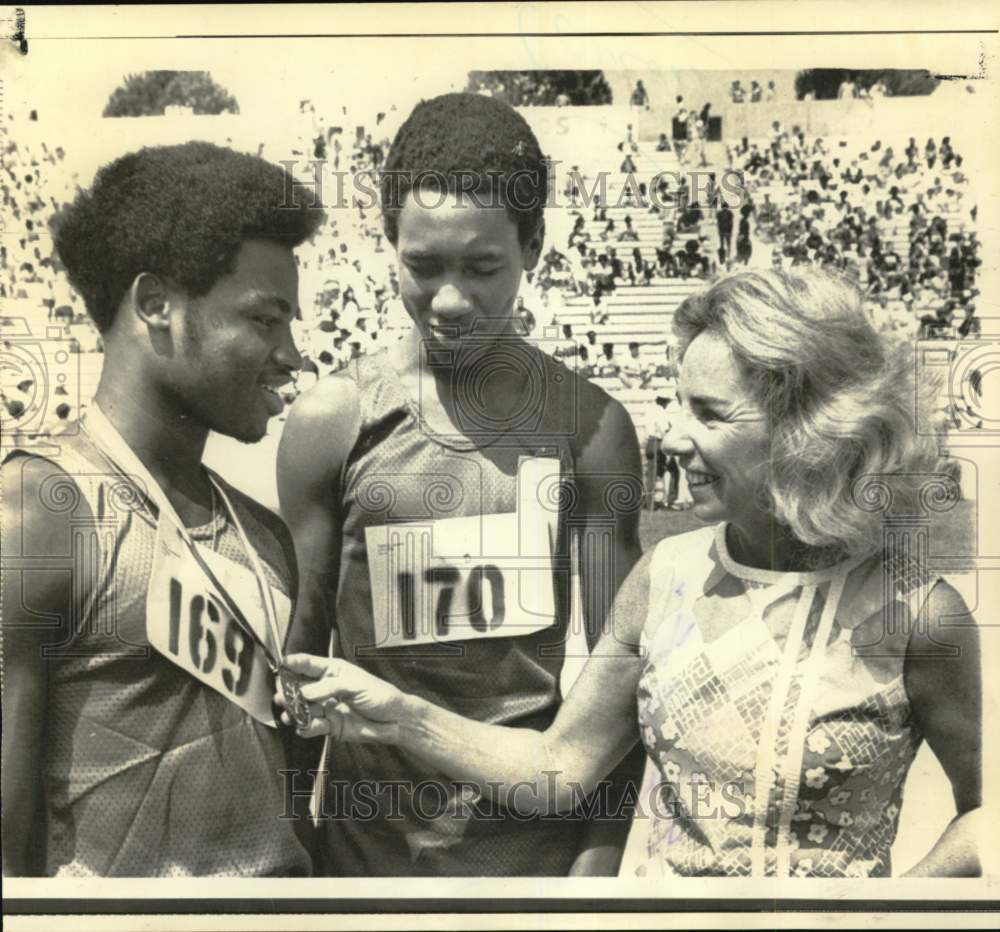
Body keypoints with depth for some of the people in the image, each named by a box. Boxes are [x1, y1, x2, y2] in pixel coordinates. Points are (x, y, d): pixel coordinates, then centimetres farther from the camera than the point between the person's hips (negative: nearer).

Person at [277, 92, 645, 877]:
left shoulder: (590, 426, -9)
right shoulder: (332, 422, -9)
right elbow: (300, 651, 0)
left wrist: (605, 849, -4)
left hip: (543, 832, 0)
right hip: (373, 835, 0)